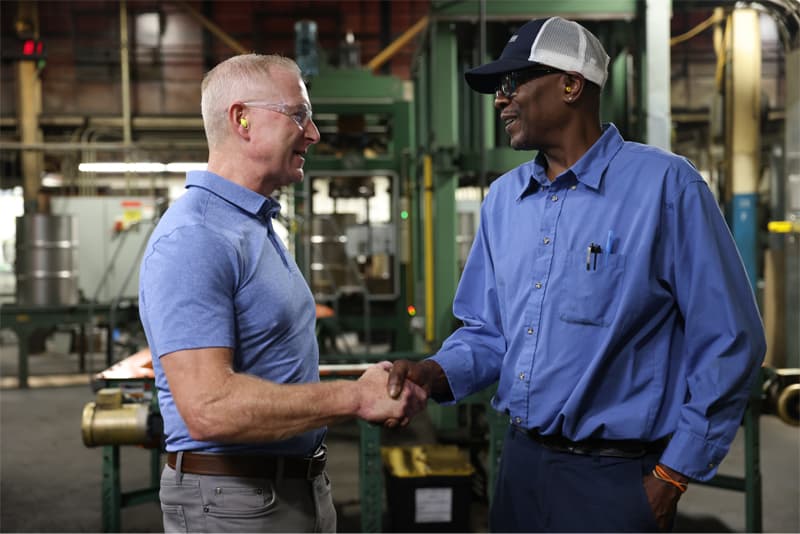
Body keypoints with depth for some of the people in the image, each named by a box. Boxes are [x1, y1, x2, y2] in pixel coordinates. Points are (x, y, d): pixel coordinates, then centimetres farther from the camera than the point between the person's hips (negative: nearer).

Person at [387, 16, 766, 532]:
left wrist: (673, 476, -9)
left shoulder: (664, 184, -12)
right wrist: (438, 373, -7)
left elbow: (727, 342, -11)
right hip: (520, 463, 6)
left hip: (615, 476, -5)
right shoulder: (503, 197, 6)